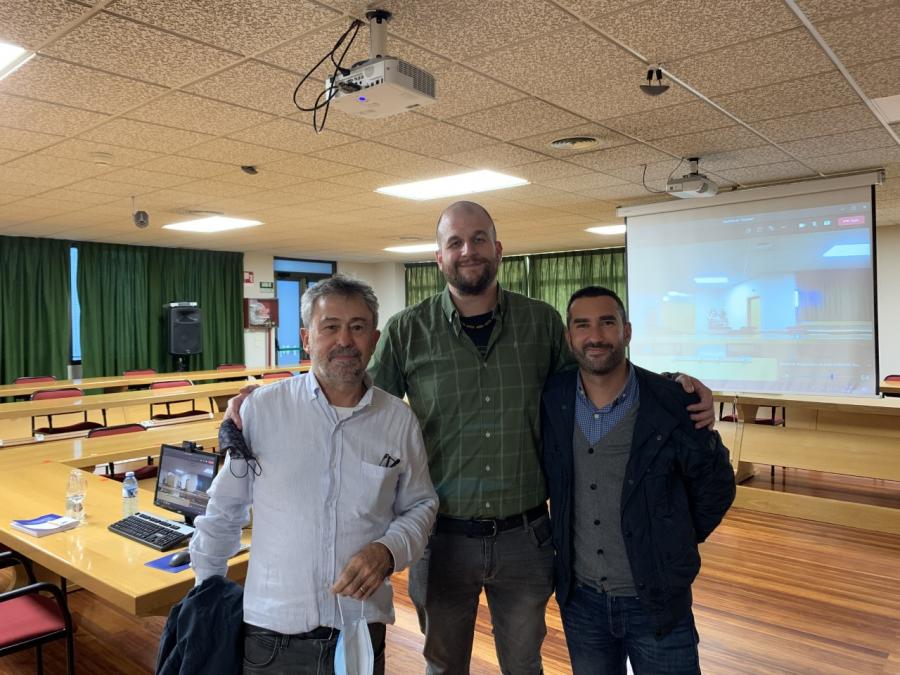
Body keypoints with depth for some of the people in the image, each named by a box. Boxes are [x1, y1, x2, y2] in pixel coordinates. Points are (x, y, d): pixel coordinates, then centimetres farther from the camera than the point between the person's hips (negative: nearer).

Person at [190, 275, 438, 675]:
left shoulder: (399, 420, -4)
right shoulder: (262, 409, -8)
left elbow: (420, 507, 6)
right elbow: (224, 510, 3)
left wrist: (387, 551, -12)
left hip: (361, 629, 1)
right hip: (271, 631, 0)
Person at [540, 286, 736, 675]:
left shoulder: (673, 405, -15)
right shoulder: (551, 403, -7)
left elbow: (714, 486, -1)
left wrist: (673, 546, 5)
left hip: (659, 601, -2)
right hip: (579, 598, 3)